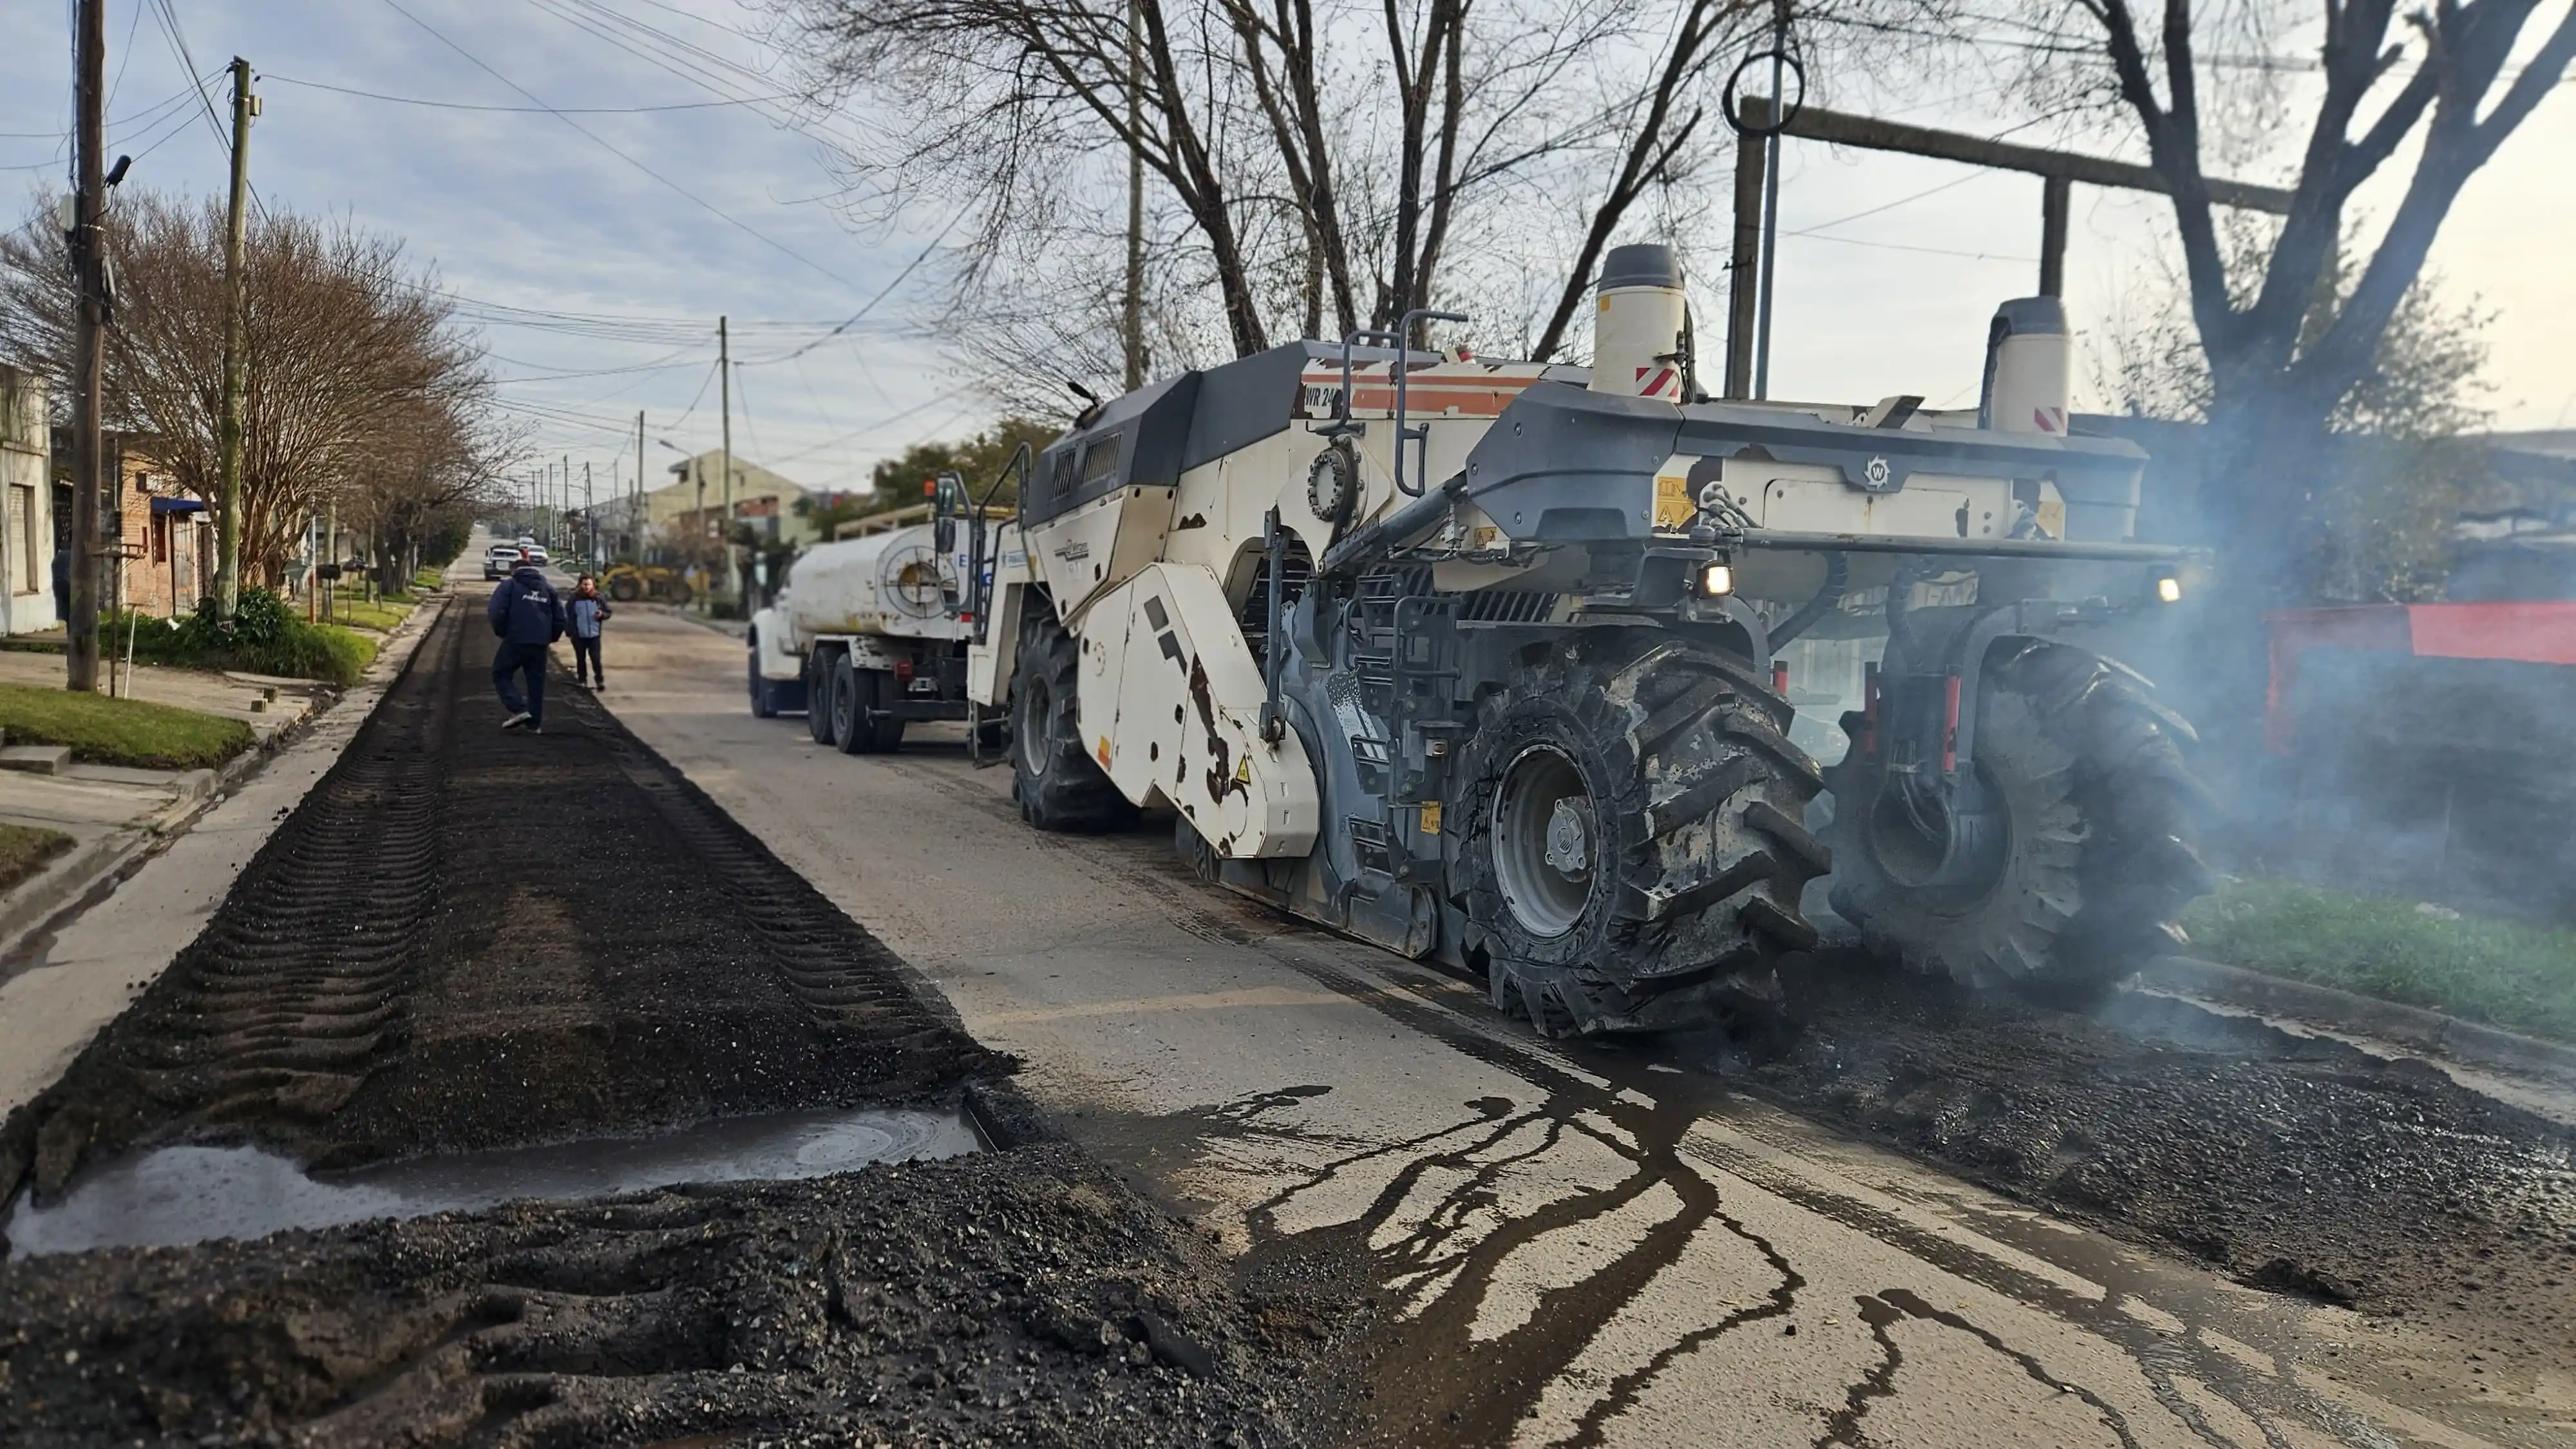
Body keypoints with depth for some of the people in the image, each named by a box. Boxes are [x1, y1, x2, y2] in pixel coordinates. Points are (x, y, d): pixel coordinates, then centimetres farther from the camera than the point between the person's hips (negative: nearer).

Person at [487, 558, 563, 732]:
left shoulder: (510, 585, 1)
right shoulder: (548, 588, 15)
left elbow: (497, 611, -11)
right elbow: (559, 618, 13)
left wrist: (501, 632, 4)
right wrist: (550, 637, 22)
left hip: (515, 641, -4)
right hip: (539, 644, 4)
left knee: (500, 674, 12)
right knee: (536, 683, 11)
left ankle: (519, 710, -5)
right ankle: (535, 724, 11)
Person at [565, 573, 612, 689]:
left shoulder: (598, 599, -2)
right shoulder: (574, 599, -5)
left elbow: (609, 612, 8)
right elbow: (567, 616, 1)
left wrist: (602, 614, -13)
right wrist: (569, 630, -6)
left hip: (594, 635, 0)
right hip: (579, 635, 1)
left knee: (596, 659, -3)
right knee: (581, 659, 12)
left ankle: (600, 680, 8)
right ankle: (582, 680, 24)